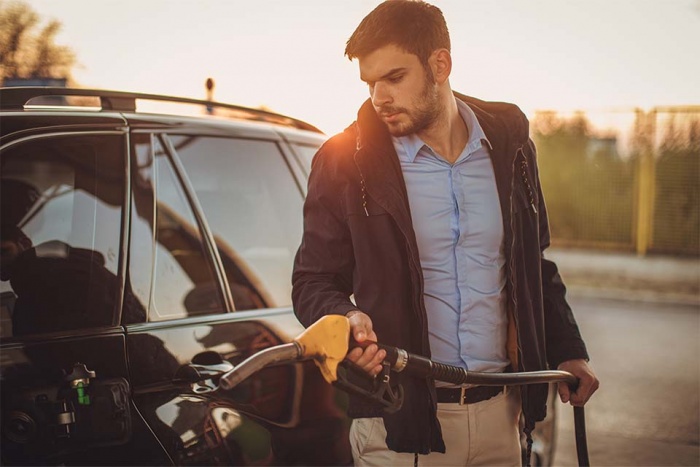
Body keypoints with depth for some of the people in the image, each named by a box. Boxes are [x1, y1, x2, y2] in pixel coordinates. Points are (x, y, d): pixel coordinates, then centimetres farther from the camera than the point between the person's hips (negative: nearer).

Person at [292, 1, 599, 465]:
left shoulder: (508, 139, 4)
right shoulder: (345, 162, -6)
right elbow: (313, 280, 0)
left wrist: (567, 352, 11)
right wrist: (346, 319, -21)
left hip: (498, 414, 3)